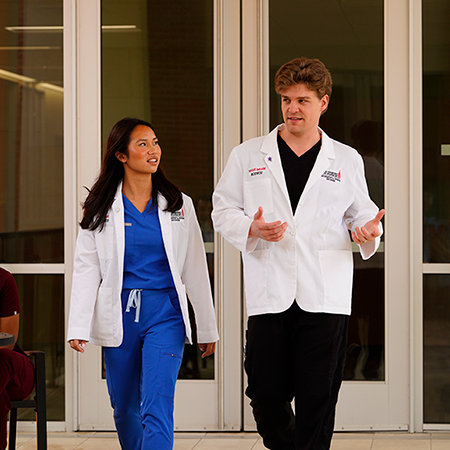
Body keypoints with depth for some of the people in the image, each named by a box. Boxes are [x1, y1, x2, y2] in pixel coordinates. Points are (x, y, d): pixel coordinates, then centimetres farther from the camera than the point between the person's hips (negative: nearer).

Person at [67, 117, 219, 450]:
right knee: (125, 409, 11)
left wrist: (207, 329, 10)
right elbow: (86, 270, 0)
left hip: (165, 313, -1)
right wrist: (78, 328, -10)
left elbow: (195, 270, 9)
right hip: (119, 317, 1)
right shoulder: (101, 210, 4)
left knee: (157, 408, -14)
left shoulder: (179, 205, 6)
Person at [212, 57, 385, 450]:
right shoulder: (247, 156, 9)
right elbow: (223, 210, 9)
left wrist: (368, 231, -8)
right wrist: (251, 229, -10)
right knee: (266, 396, 4)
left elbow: (360, 215, 15)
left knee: (317, 402, -1)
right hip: (268, 296, 1)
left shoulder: (347, 160, 10)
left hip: (326, 297, 0)